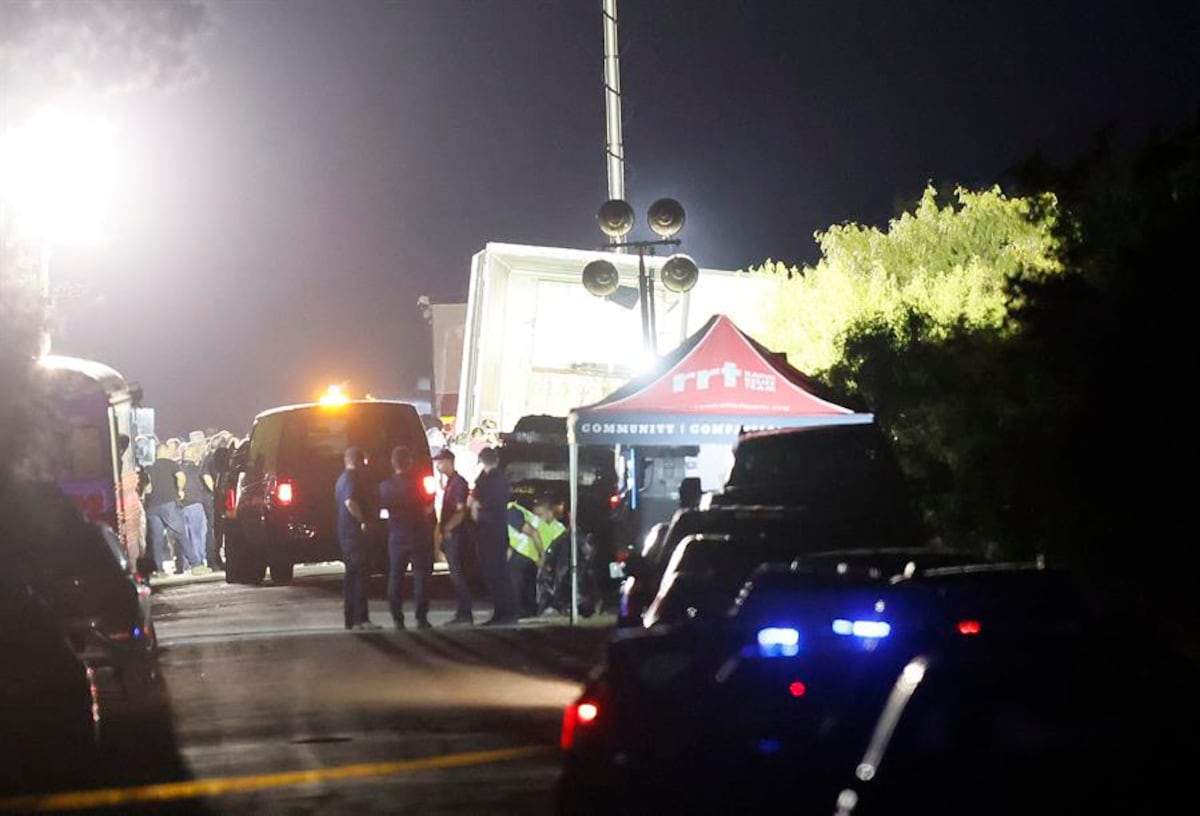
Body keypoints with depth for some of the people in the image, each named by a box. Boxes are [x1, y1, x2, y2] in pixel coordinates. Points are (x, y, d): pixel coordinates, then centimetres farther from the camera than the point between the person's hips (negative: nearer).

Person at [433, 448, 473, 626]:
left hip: (455, 535, -10)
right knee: (456, 576, 10)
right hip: (449, 536, 10)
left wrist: (446, 529, -22)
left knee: (458, 575, -10)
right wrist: (439, 531, 17)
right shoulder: (449, 482, 18)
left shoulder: (458, 483, -11)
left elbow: (460, 512, -18)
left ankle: (465, 615, -10)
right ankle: (462, 614, 13)